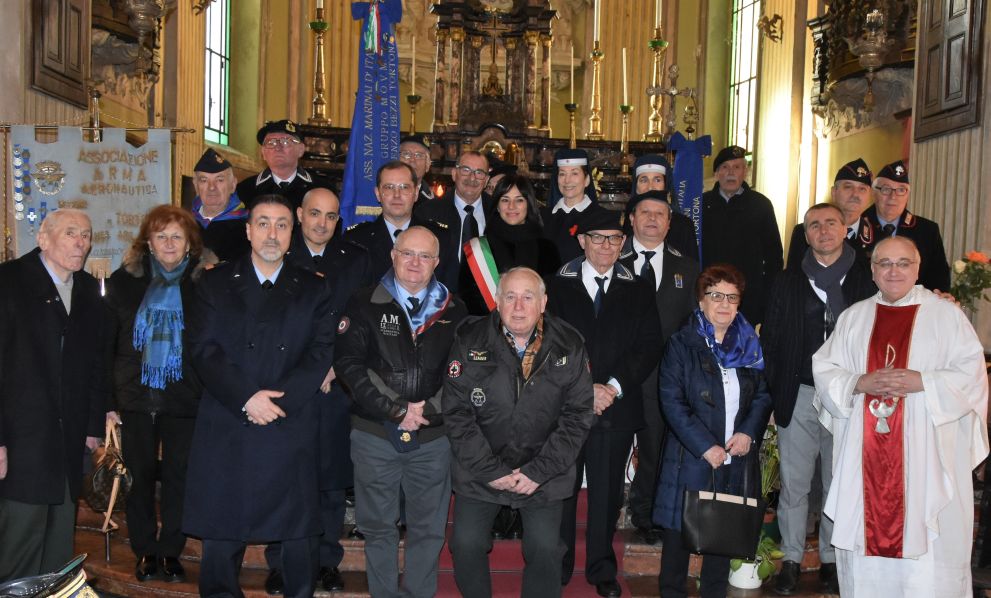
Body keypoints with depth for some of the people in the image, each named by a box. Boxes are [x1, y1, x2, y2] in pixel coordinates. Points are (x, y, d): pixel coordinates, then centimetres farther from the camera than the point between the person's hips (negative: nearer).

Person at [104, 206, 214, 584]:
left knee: (178, 478, 5)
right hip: (136, 397, 1)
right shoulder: (125, 281, 4)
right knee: (141, 478, 9)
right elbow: (108, 342, 5)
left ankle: (171, 551, 20)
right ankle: (145, 551, 23)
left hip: (183, 399, -1)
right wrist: (108, 399, 0)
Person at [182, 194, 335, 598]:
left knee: (299, 534, 5)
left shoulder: (314, 290, 11)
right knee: (220, 538, 4)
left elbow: (321, 353, 0)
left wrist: (279, 399, -13)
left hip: (292, 431, 1)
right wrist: (246, 398, -13)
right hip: (226, 432, 0)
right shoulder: (215, 284, 10)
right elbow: (204, 350, -1)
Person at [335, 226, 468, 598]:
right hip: (375, 433, -1)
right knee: (378, 526, 10)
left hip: (433, 436, 1)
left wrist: (430, 410, -11)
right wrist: (397, 409, -14)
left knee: (428, 528, 9)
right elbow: (349, 363, -8)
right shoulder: (365, 305, 0)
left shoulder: (454, 310, 6)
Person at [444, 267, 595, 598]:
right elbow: (457, 412, -8)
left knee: (546, 549, -2)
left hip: (543, 475, 0)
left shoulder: (568, 346, -7)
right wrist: (490, 471, -13)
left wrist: (539, 472, -12)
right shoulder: (469, 341, -9)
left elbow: (577, 416, -6)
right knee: (466, 544, 0)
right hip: (480, 471, 0)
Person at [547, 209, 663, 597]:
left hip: (617, 408, 1)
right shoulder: (557, 287, 4)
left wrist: (614, 386, -12)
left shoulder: (638, 292, 9)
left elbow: (649, 347, 2)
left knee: (607, 493, 9)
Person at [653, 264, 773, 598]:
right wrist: (705, 446, -16)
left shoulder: (749, 345, 8)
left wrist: (749, 432, -9)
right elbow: (672, 401, -10)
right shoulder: (682, 344, -4)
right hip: (690, 458, -3)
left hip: (736, 458, 3)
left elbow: (763, 395, 9)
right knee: (679, 532, 5)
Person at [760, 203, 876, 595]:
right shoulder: (788, 282, 7)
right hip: (799, 397, 1)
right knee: (794, 483, 6)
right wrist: (777, 391, 0)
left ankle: (831, 559, 23)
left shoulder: (868, 280, 2)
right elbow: (769, 339, 7)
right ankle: (791, 559, 17)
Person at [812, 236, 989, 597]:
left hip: (925, 456, -2)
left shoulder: (946, 316, 3)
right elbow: (824, 371, 8)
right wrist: (860, 383, -11)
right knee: (865, 536, 7)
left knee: (926, 548, -3)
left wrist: (921, 382, -16)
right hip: (864, 455, 3)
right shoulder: (854, 317, 11)